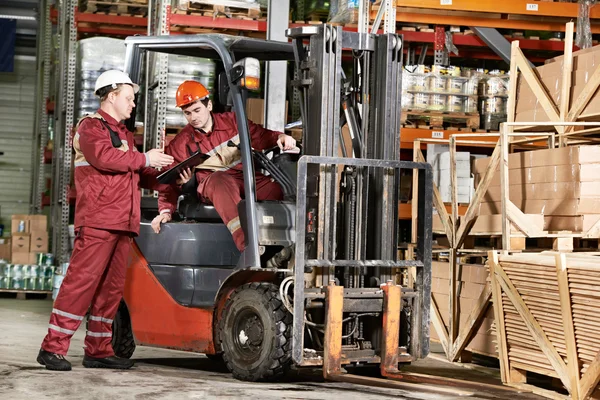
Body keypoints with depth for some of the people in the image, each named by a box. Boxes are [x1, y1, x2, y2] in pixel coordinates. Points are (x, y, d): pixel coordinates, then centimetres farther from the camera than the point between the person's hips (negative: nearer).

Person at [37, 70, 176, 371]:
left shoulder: (124, 134, 27)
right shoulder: (91, 126, 0)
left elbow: (140, 175, 29)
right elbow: (105, 157, -19)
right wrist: (144, 159, -10)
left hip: (122, 223, 9)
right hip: (96, 221, -9)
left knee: (112, 287, 7)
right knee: (82, 281, -12)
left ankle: (98, 350, 13)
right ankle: (53, 347, -10)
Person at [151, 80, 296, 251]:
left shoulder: (231, 121, 9)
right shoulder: (182, 142, 6)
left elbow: (261, 136, 11)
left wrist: (279, 137, -11)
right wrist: (166, 211, -6)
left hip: (245, 177, 3)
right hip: (211, 183, -3)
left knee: (276, 188, -29)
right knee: (221, 181, -41)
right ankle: (245, 243, -58)